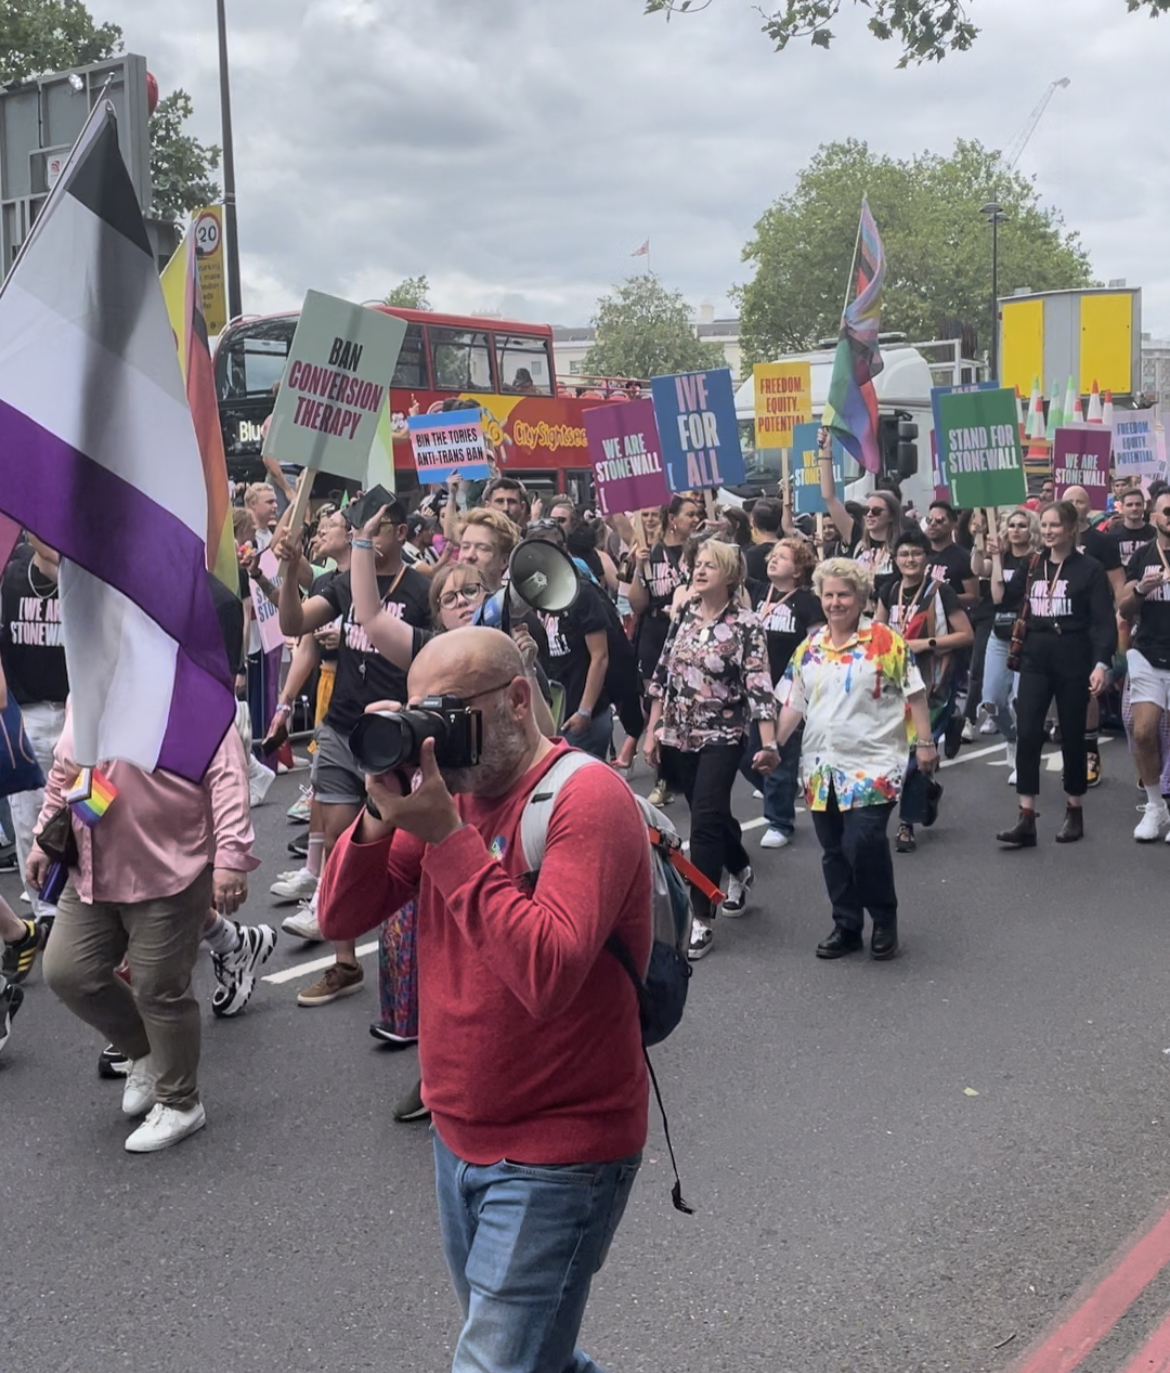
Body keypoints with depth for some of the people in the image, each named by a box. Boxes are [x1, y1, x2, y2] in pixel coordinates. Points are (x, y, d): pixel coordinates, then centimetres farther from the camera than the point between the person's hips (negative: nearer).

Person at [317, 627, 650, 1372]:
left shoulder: (588, 799, -19)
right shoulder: (452, 789, 3)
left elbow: (547, 976, -32)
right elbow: (341, 917, 1)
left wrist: (446, 834, -30)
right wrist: (383, 812, -15)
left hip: (557, 1157, -8)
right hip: (460, 1137, 8)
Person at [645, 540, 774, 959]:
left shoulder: (745, 625, -11)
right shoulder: (683, 614, 4)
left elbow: (759, 687, -18)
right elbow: (662, 674, 9)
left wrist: (768, 743, -27)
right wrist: (652, 731, 7)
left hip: (722, 736, -5)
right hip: (678, 735, 5)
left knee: (705, 821, -10)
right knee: (711, 813, 18)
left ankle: (703, 919, -2)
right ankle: (740, 870, 46)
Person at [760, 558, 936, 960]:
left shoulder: (885, 640, -5)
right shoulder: (809, 648, 9)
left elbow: (914, 695, -4)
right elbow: (793, 704, 12)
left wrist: (925, 743, -8)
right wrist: (773, 746, 5)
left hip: (873, 764, -5)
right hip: (822, 766, 5)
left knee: (863, 843, -15)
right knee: (834, 851, 9)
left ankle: (884, 920, 7)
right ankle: (846, 926, 23)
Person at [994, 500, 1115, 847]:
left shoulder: (1089, 568, -4)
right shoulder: (1032, 566, 10)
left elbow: (1104, 622, -7)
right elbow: (1001, 600, 10)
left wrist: (1101, 665, -17)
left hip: (1073, 658, -4)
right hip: (1035, 658, 4)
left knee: (1071, 735, 6)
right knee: (1027, 734, -6)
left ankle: (1074, 812, 22)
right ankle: (1026, 819, -5)